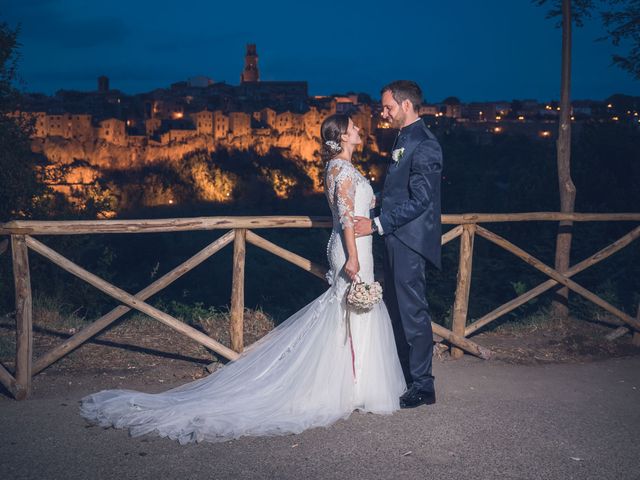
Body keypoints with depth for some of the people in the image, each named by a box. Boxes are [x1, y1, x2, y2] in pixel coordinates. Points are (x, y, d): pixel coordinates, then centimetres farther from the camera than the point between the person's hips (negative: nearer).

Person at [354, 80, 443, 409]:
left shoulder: (424, 145, -16)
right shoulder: (404, 139, 15)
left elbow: (420, 199, -21)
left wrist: (377, 224, -21)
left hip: (409, 241, -10)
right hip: (396, 238, 10)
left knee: (413, 312, -2)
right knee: (396, 309, 16)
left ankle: (423, 387, 9)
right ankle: (403, 374, 28)